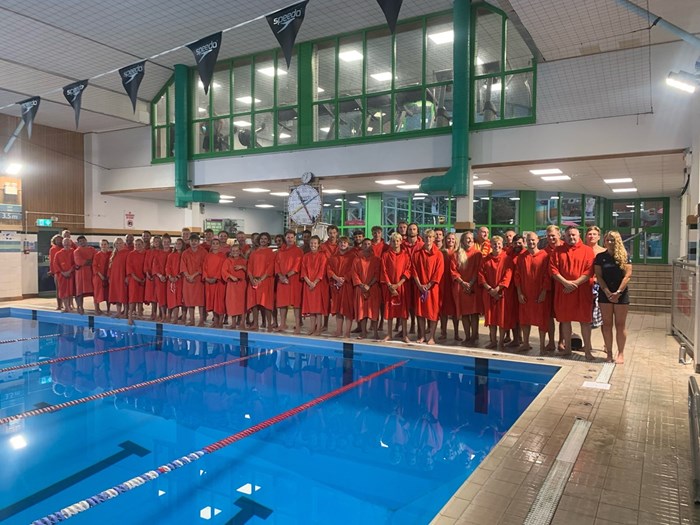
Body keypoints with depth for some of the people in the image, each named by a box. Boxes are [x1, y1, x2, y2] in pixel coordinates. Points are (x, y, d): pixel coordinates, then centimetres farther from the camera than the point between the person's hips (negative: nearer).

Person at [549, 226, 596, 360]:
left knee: (585, 320, 0)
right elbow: (553, 269, -1)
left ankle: (587, 350, 8)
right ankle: (567, 348, 21)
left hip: (582, 291, -2)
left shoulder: (587, 250, 2)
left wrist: (575, 283, -15)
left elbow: (589, 271, -7)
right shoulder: (558, 251, 7)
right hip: (563, 291, 2)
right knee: (565, 320, 9)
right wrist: (565, 282, -13)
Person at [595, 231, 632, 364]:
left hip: (621, 294, -1)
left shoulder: (624, 256, 0)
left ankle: (621, 353, 10)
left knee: (620, 324, 3)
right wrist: (608, 292, -11)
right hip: (605, 294, 2)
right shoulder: (600, 257, 4)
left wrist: (618, 292, -15)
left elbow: (627, 275, -6)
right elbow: (598, 276, -1)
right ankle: (609, 353, 11)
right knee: (607, 324, 4)